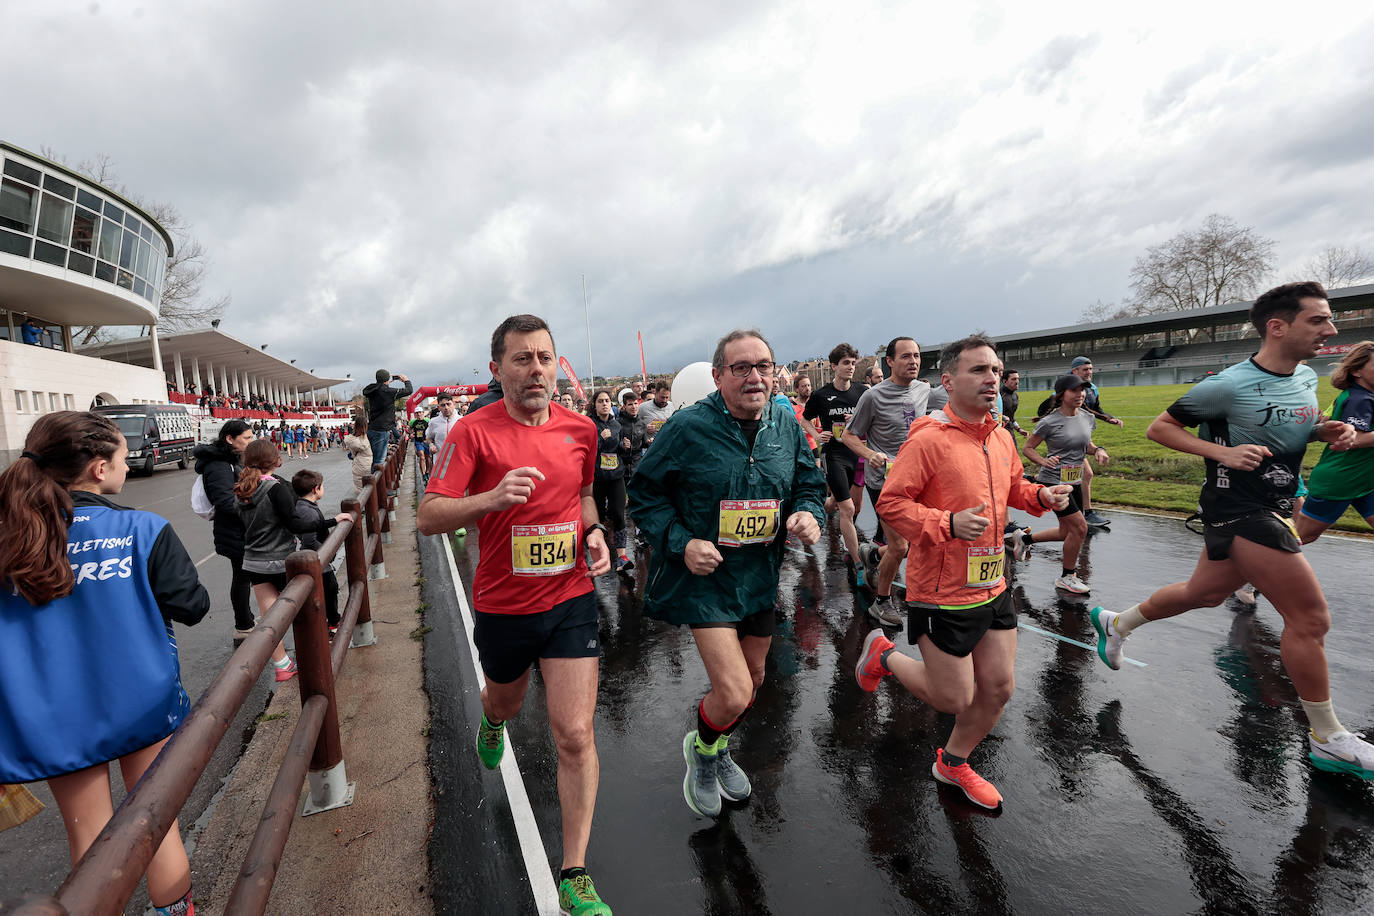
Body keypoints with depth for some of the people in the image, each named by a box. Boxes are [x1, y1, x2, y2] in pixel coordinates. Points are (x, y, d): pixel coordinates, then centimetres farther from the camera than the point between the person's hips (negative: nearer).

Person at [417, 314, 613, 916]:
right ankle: (491, 721, 68)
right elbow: (428, 517, -15)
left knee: (575, 736, -2)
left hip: (570, 600, 1)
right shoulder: (474, 431, -13)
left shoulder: (580, 429, -1)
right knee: (506, 702, 27)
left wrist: (594, 532, -3)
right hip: (502, 605, -1)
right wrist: (494, 497, -32)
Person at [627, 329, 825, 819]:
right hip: (704, 576, -6)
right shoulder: (688, 427, -16)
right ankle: (701, 749, 25)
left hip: (760, 576, 6)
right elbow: (645, 493, -8)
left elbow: (810, 483, 11)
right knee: (733, 694, -12)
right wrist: (680, 542, -19)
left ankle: (718, 751, 52)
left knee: (753, 679, 21)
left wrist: (809, 514, -11)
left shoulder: (787, 424, -1)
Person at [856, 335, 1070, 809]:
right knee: (955, 699, 5)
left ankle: (953, 762, 40)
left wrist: (1041, 495, 2)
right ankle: (883, 654, 30)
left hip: (994, 588, 8)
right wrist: (950, 524, -30)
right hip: (943, 593, -8)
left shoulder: (1001, 437, 6)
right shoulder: (928, 439, -19)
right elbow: (889, 504, -20)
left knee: (998, 689, 15)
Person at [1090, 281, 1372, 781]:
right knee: (1310, 619, -4)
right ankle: (1326, 739, 13)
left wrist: (1330, 431, 2)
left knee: (1203, 593, 20)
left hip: (1273, 510, 9)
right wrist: (1224, 452, -23)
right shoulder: (1228, 385, -19)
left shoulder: (1306, 378, 7)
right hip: (1238, 511, -9)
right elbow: (1159, 427, -13)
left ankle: (1115, 624, 38)